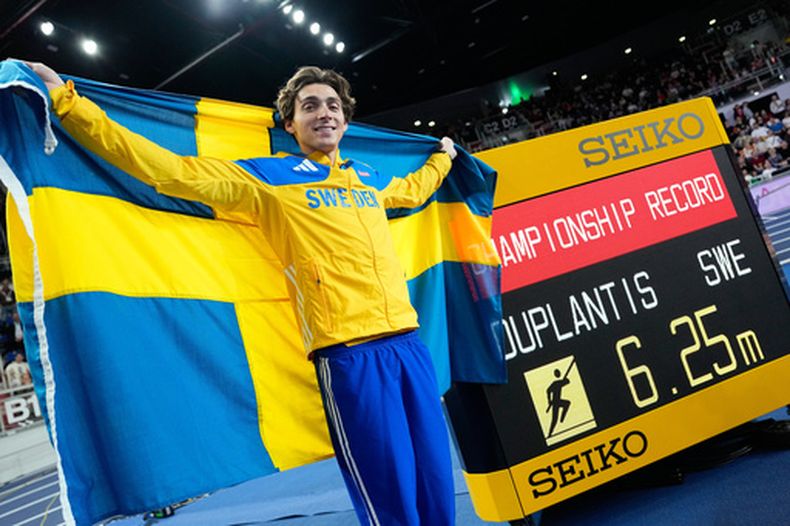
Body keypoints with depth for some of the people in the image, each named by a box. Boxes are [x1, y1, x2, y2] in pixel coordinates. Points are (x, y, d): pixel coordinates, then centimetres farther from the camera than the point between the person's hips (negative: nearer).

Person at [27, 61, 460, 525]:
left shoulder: (368, 177, 20)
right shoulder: (267, 177, 4)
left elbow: (410, 192, 43)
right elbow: (171, 171, -1)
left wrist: (442, 159, 55)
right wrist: (64, 99, -1)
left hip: (409, 341, 6)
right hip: (349, 354, -5)